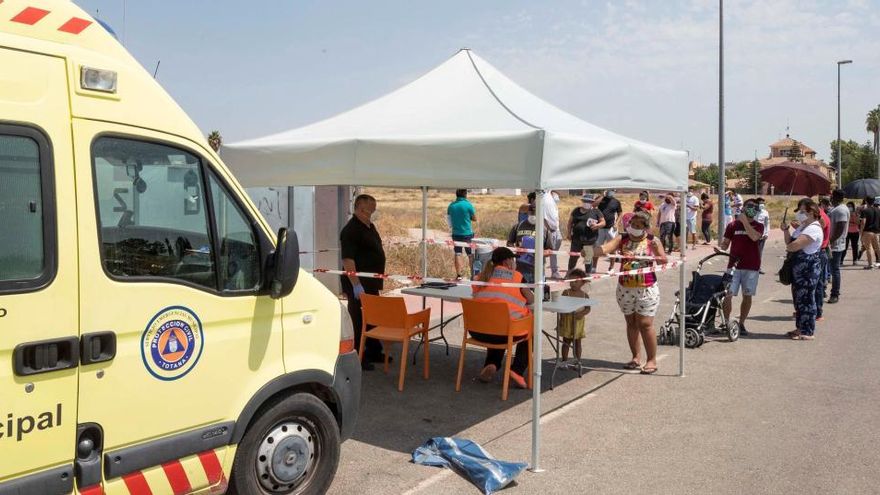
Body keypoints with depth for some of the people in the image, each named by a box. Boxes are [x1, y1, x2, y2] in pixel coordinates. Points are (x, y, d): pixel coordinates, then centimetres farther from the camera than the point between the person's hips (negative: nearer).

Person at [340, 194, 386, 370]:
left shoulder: (370, 226, 11)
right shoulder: (351, 230, -19)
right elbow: (347, 259, -25)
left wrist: (378, 278, 21)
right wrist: (356, 285, -28)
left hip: (371, 283, 10)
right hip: (359, 284, -10)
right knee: (359, 321, 0)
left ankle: (374, 352, 30)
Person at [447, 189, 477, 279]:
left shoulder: (451, 206, 1)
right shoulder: (468, 205, -10)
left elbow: (449, 217, 13)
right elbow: (474, 219, -1)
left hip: (456, 233, 3)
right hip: (467, 233, -3)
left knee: (458, 254, 6)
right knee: (471, 255, 7)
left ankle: (458, 275, 4)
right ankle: (473, 275, 9)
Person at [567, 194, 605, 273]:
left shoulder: (596, 212, 3)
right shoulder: (576, 211, 11)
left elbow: (603, 222, 4)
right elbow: (570, 222, 15)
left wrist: (597, 225, -17)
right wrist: (569, 233, 7)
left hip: (590, 239, -2)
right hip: (576, 238, 2)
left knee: (588, 258, 3)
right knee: (573, 256, 6)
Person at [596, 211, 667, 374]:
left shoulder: (652, 240, -2)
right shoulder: (622, 239, 2)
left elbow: (664, 260, -6)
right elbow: (605, 249, -12)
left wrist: (657, 251, -24)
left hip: (647, 289, -3)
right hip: (625, 288, 3)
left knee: (645, 324, -4)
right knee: (631, 323, 11)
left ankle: (652, 360, 8)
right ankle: (636, 358, 22)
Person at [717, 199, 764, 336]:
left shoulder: (758, 226, 5)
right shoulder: (733, 225, 7)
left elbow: (754, 236, -17)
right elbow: (725, 244, 8)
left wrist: (745, 221, -14)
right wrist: (720, 247, -14)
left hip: (752, 267, 1)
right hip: (734, 265, 0)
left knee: (747, 296, 6)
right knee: (728, 295, -8)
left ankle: (741, 324, 18)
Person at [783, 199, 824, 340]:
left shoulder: (814, 228, -18)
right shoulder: (802, 226, 15)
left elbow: (795, 245, -26)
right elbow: (789, 242, 15)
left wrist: (789, 247, -3)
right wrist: (786, 230, 0)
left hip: (808, 269, -10)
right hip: (799, 268, 10)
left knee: (806, 299, -3)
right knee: (798, 298, 16)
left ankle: (808, 332, 5)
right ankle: (801, 327, 27)